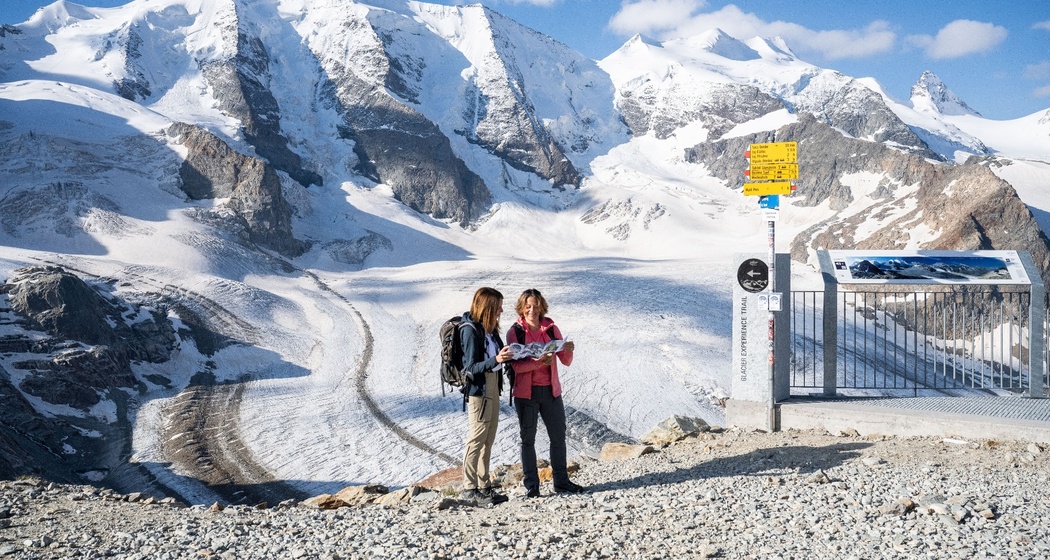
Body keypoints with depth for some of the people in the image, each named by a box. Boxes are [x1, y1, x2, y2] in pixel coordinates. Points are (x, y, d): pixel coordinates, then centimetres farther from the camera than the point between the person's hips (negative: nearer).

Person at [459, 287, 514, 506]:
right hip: (478, 390, -9)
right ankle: (469, 488, 3)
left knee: (488, 440, 12)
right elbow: (471, 368, -18)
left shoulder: (489, 328, 10)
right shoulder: (470, 330, -15)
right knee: (476, 439, -4)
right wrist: (496, 360, -32)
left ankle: (484, 485, 19)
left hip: (492, 387, 9)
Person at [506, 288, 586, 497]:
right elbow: (516, 365, -14)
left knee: (558, 436, 7)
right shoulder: (515, 332, -5)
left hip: (551, 390, 3)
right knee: (528, 439, 5)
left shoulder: (551, 328, 4)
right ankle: (531, 485, 12)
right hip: (526, 392, -3)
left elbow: (566, 361, 4)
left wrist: (568, 351, -18)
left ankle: (561, 481, 18)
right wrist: (539, 362, -29)